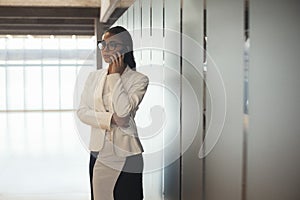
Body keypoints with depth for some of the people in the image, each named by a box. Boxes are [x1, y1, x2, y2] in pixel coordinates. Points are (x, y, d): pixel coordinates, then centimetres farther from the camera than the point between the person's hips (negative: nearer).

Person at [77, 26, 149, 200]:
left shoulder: (139, 79, -4)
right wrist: (110, 118, -13)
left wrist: (115, 75, -12)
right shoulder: (94, 77, 9)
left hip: (126, 154, -4)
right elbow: (82, 111, 2)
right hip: (99, 151, 4)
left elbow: (123, 110, -18)